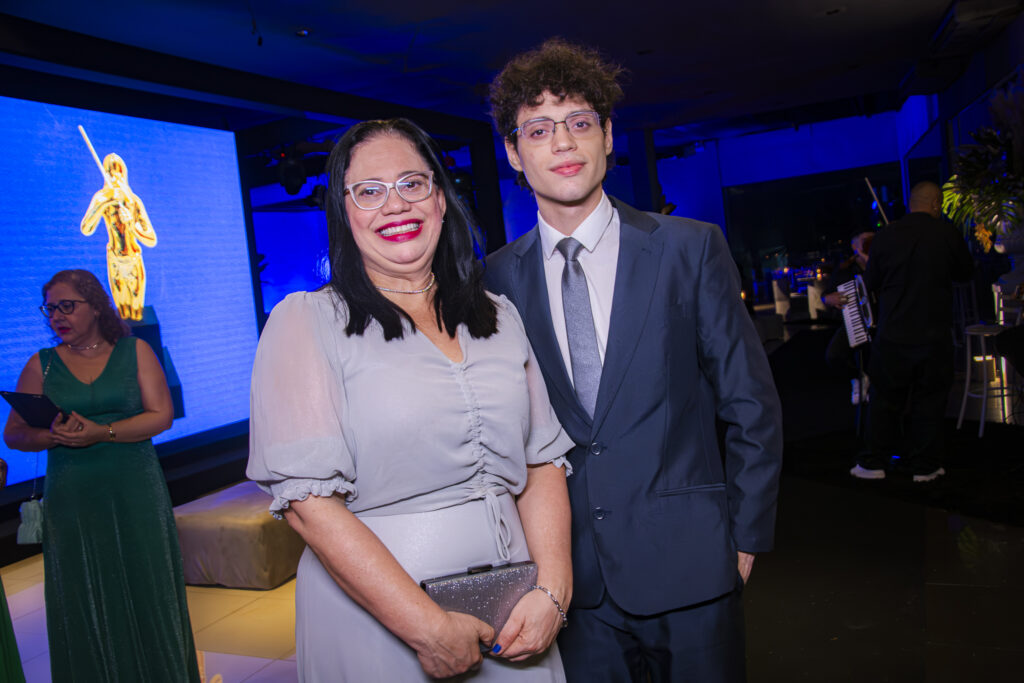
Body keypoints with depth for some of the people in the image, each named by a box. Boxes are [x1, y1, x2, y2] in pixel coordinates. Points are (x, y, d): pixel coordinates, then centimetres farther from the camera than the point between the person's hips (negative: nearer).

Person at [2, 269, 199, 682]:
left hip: (135, 493, -1)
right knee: (85, 607, 7)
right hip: (71, 499, 1)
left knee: (146, 595, 5)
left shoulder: (135, 352, 2)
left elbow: (161, 415, -5)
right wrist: (55, 436, -14)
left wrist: (102, 433, -17)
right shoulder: (41, 365, 7)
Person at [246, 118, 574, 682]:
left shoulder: (499, 317, 6)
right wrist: (429, 628, -18)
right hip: (375, 620, -4)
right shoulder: (305, 321, -8)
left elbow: (543, 461, 3)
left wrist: (552, 590, -10)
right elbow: (308, 499, -16)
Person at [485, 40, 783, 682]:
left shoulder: (691, 248, -5)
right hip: (571, 573, 2)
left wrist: (745, 535, -2)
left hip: (686, 563, -1)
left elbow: (752, 405, -2)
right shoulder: (499, 278, 0)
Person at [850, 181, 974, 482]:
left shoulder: (886, 235, -5)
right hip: (934, 336, -1)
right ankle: (924, 465, 18)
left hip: (892, 336, 1)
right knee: (929, 401, 10)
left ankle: (874, 462, 17)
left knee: (885, 400, 11)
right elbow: (965, 272, 8)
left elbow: (871, 282, 4)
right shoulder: (948, 234, -8)